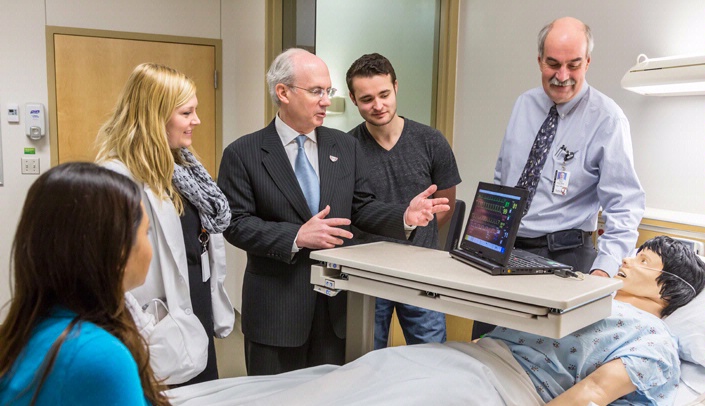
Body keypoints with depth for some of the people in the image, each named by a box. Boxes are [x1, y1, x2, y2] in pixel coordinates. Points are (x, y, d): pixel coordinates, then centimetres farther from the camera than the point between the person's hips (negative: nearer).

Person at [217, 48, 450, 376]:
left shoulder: (346, 147, 7)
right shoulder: (243, 154, -5)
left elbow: (361, 207, 7)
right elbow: (236, 223, -10)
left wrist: (405, 216, -12)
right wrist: (296, 236, -21)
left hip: (337, 302, 4)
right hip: (276, 308, -3)